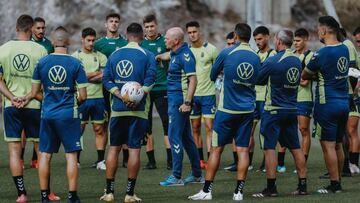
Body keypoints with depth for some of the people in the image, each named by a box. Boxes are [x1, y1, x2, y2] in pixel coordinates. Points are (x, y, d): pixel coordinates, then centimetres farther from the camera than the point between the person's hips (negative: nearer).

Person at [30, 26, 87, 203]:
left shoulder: (42, 63, -1)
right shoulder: (76, 64, -7)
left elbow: (35, 93, 4)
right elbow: (83, 96, -7)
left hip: (47, 114, 2)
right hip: (69, 115, -2)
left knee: (45, 155, 10)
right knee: (71, 155, 3)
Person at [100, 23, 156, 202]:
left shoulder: (115, 55, 8)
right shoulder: (147, 56, -2)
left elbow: (106, 79, 0)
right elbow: (150, 78, -15)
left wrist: (120, 96, -7)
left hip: (117, 108, 3)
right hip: (138, 109, -3)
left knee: (114, 148, 10)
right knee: (134, 149, 0)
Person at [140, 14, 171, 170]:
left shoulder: (164, 41, 1)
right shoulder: (140, 43, 6)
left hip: (162, 88, -2)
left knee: (167, 122, -6)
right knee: (146, 126, 4)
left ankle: (170, 159, -5)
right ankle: (151, 160, 10)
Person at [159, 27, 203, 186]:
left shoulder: (185, 55, -15)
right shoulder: (175, 54, 14)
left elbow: (193, 80, -20)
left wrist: (187, 103, -25)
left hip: (179, 101, -10)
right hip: (174, 100, 10)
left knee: (174, 137, -8)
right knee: (186, 138, 14)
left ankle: (176, 176, -6)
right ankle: (197, 175, 19)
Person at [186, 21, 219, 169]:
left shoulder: (211, 49, -3)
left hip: (208, 94, -3)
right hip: (192, 94, 3)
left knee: (209, 127, -7)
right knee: (195, 128, 6)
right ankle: (200, 160, 13)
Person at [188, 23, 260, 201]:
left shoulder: (227, 53, -7)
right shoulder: (256, 57, 4)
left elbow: (213, 75, 7)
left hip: (227, 109, -3)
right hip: (247, 110, 3)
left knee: (216, 149, 2)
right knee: (243, 150, 3)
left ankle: (207, 190, 2)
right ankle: (239, 191, -1)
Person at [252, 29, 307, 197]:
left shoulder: (272, 61, -15)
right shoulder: (297, 61, 6)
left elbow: (258, 80, -7)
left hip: (274, 110, -7)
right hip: (292, 110, 7)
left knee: (269, 148, -3)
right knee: (296, 148, 11)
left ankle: (271, 188, -6)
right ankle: (302, 185, 12)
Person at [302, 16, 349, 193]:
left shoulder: (322, 54, -15)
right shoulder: (344, 50, 6)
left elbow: (304, 75, -2)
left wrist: (312, 76, 17)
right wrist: (319, 76, 8)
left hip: (327, 104, -7)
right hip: (344, 103, 7)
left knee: (328, 145, -2)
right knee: (338, 145, 14)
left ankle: (334, 185, -2)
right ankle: (337, 182, 19)